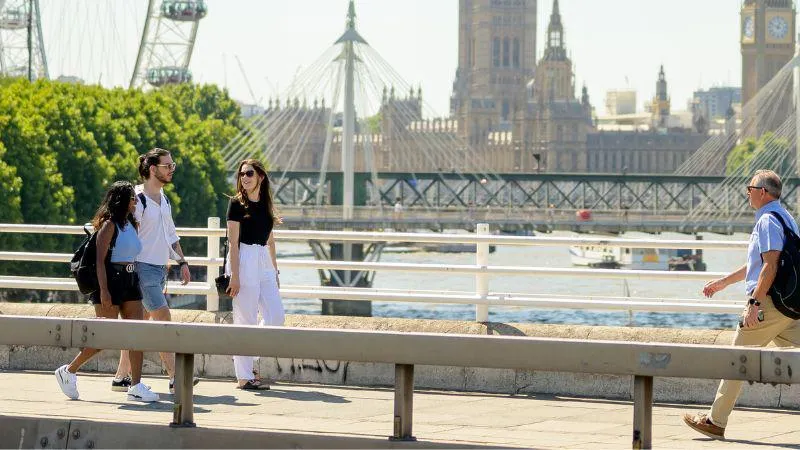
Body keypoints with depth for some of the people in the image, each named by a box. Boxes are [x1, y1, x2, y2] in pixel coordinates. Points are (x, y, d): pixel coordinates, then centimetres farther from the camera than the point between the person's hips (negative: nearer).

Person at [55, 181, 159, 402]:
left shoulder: (130, 225, 15)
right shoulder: (109, 225, -9)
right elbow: (100, 259, -14)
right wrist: (104, 291, -21)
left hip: (129, 281, 8)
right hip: (110, 281, -8)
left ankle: (136, 386, -2)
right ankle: (68, 371, 11)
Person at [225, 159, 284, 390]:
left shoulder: (265, 204, 13)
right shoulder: (237, 203, -5)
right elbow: (233, 242, -10)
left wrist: (275, 271, 18)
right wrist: (234, 275, -15)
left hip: (264, 263, 7)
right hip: (244, 261, -7)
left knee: (276, 316, 1)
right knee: (245, 321, -4)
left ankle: (248, 359, 16)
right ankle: (245, 377, 1)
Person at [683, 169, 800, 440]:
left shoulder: (768, 221, -12)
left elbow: (770, 266, -22)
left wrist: (755, 302, -25)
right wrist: (723, 282, 36)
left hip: (768, 303, -9)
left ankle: (715, 422, 9)